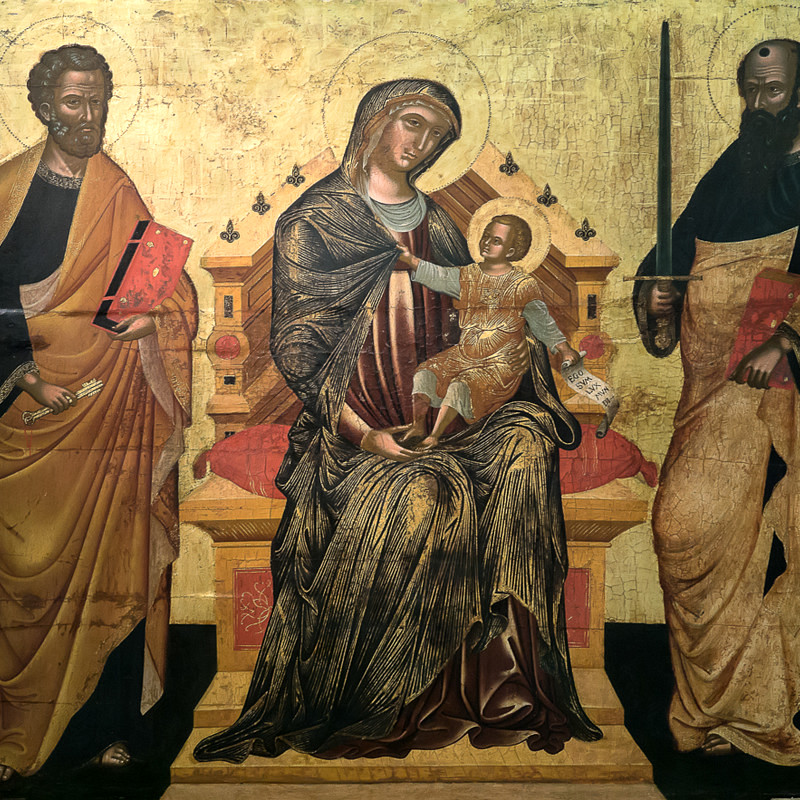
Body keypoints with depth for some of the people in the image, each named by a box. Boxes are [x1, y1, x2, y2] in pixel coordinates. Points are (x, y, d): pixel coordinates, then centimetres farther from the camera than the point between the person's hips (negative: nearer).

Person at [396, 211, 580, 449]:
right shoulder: (468, 276, 10)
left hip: (500, 364, -5)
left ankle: (434, 436, -18)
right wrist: (411, 261, -16)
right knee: (425, 374, -13)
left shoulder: (524, 285, -3)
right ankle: (417, 427, -4)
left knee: (461, 386, -28)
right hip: (464, 354, 5)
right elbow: (439, 277, -2)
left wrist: (564, 349, -12)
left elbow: (542, 322, -2)